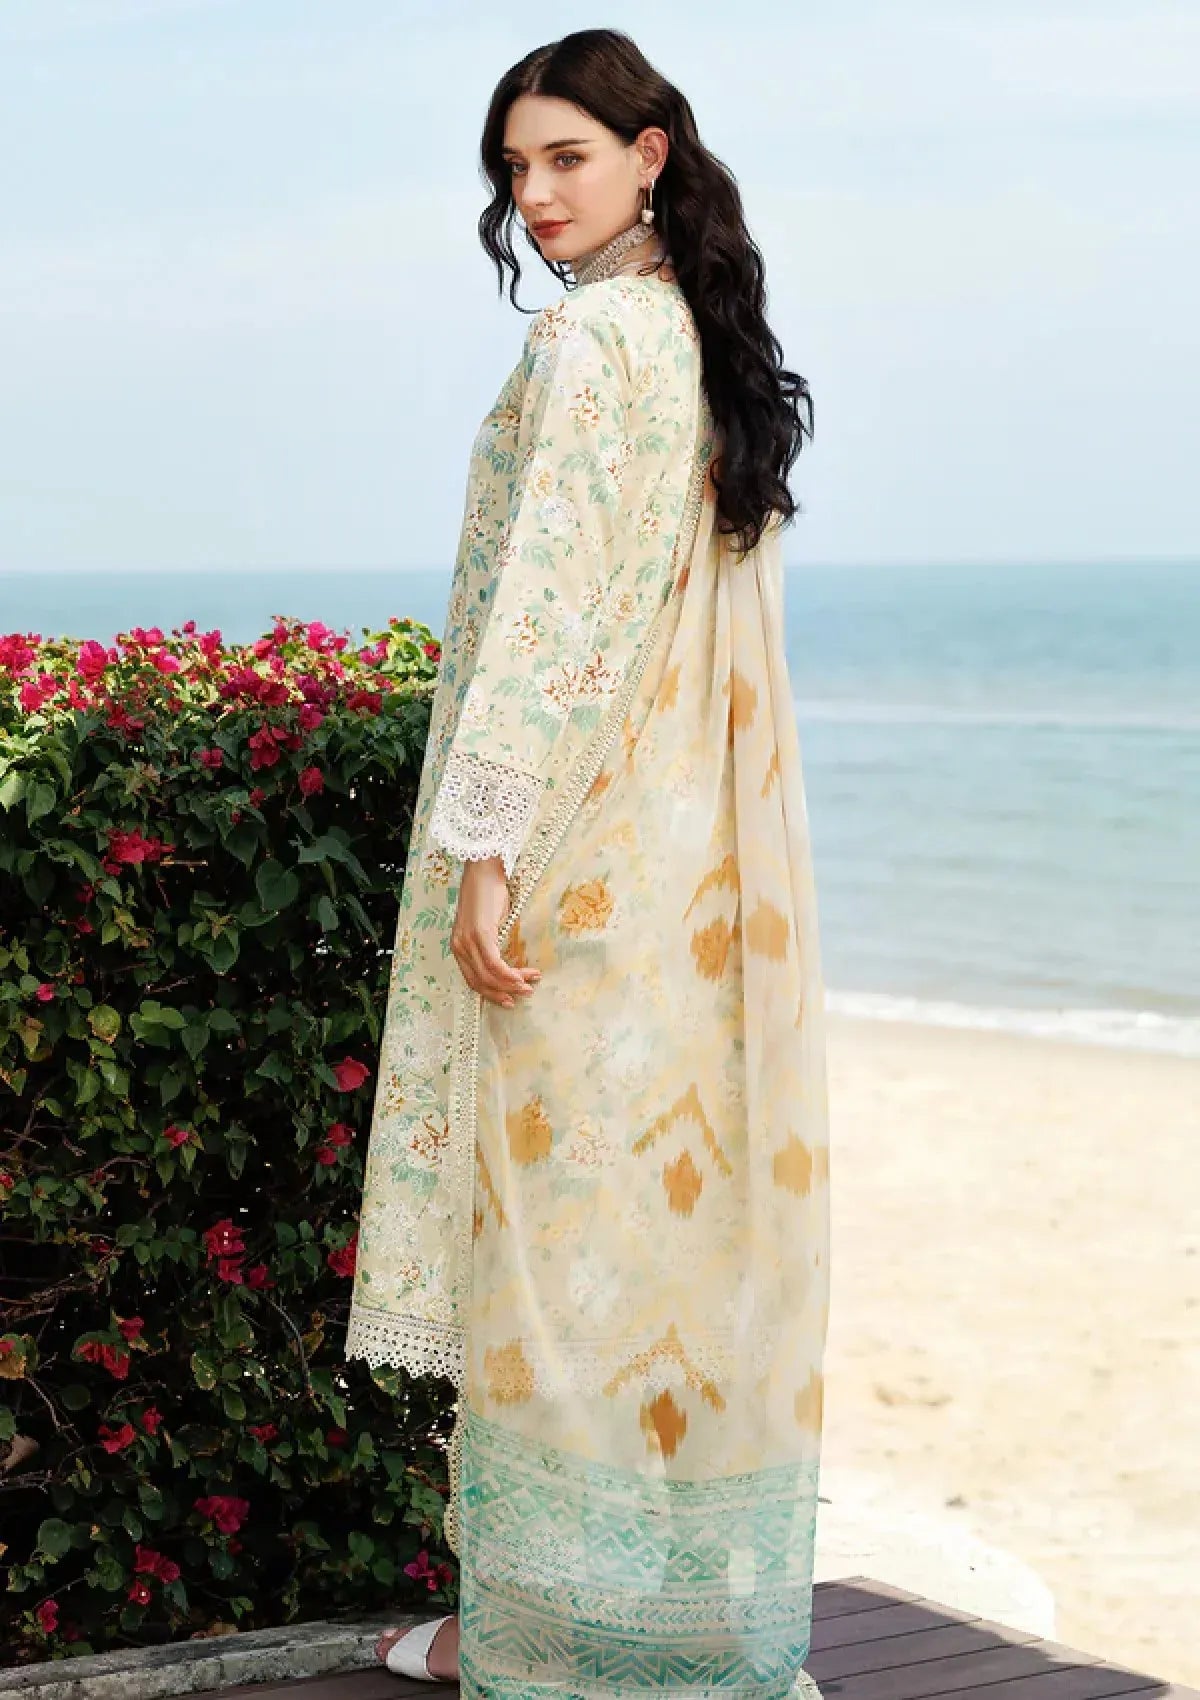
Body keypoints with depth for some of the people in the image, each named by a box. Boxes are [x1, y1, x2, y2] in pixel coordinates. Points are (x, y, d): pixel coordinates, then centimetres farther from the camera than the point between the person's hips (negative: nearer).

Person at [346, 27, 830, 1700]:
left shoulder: (592, 338, -12)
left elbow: (551, 608, -19)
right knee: (691, 1198, 11)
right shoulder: (713, 339, 15)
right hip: (715, 861, 9)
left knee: (564, 1202, -3)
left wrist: (486, 847, -19)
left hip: (590, 854, -9)